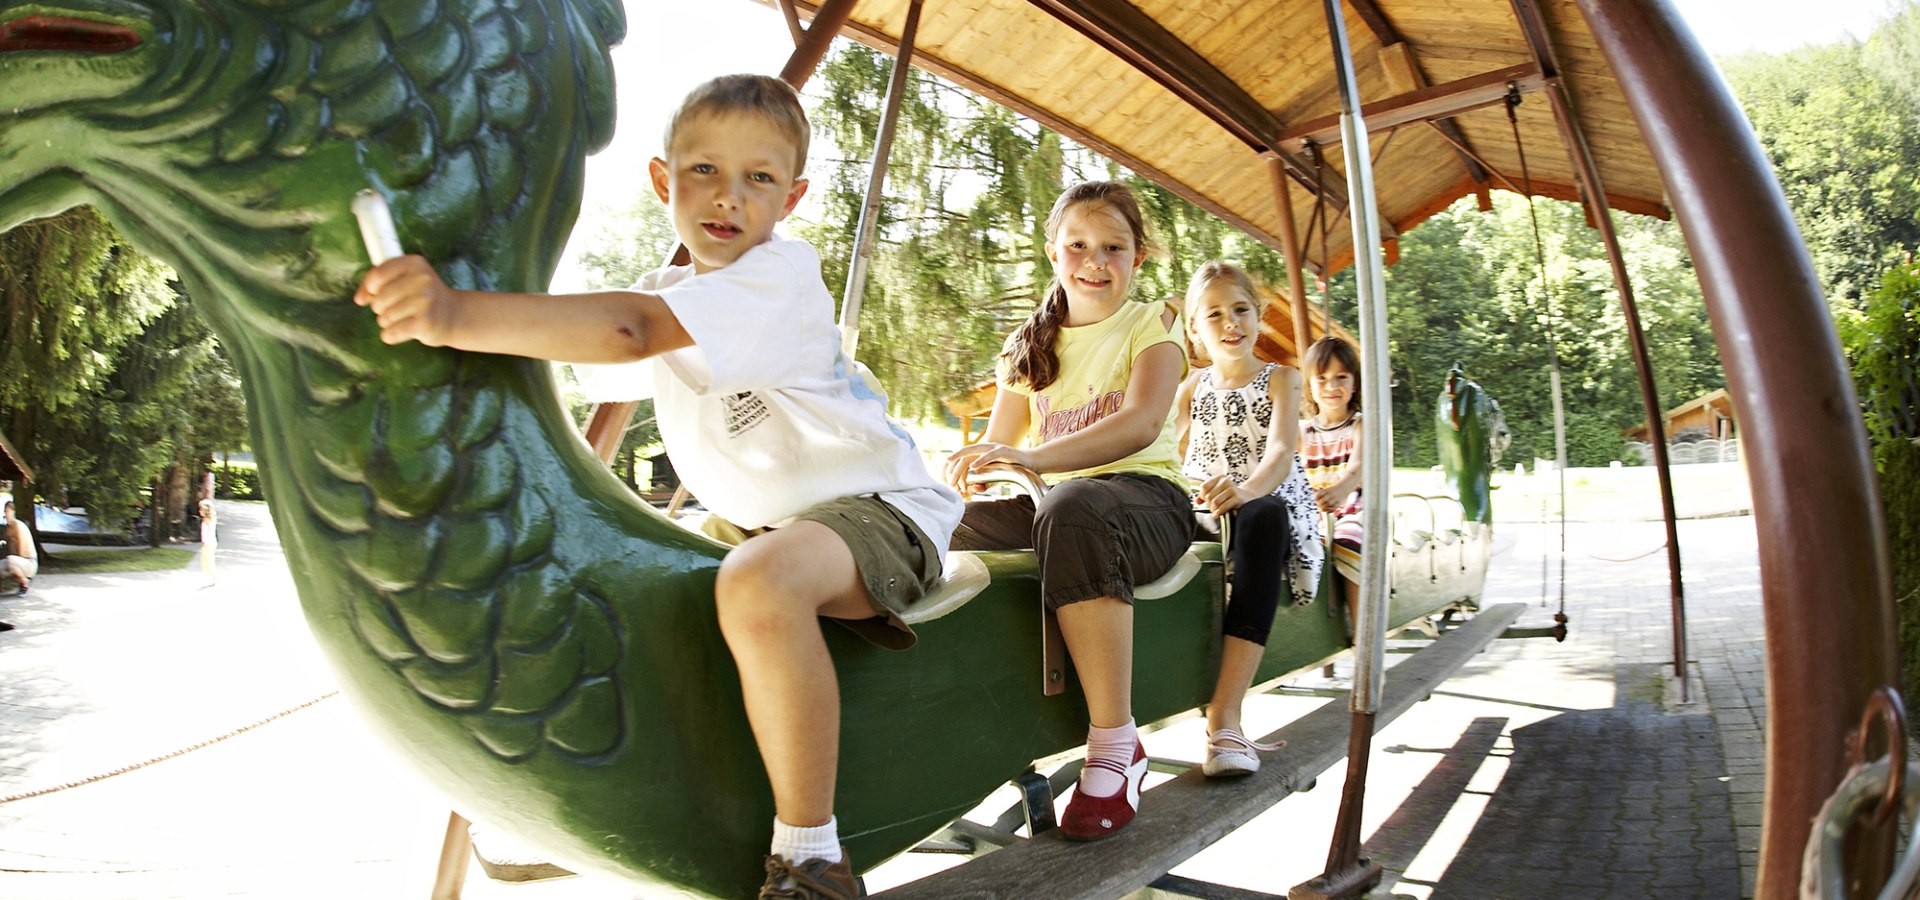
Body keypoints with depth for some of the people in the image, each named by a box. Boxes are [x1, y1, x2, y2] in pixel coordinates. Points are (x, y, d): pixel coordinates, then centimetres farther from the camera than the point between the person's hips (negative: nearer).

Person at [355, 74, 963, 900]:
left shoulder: (781, 275, -21)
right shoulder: (664, 291, 7)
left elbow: (629, 329, -38)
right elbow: (610, 391, 22)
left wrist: (456, 313, -50)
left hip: (878, 508, -9)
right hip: (766, 522, 9)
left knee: (757, 583, -39)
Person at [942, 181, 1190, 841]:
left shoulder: (1151, 324, 3)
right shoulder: (1028, 345, 18)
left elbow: (1143, 422, -17)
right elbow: (997, 449, 13)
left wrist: (1033, 457, -34)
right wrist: (963, 470, -15)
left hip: (1145, 495, -5)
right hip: (1051, 501, 5)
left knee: (1072, 507, -41)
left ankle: (1115, 744, -31)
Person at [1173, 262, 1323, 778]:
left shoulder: (1279, 379, 8)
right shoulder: (1192, 388, 20)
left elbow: (1281, 450, -12)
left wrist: (1247, 488, -35)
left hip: (1269, 503, -3)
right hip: (1203, 513, 3)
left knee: (1263, 517, -42)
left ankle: (1224, 715, -50)